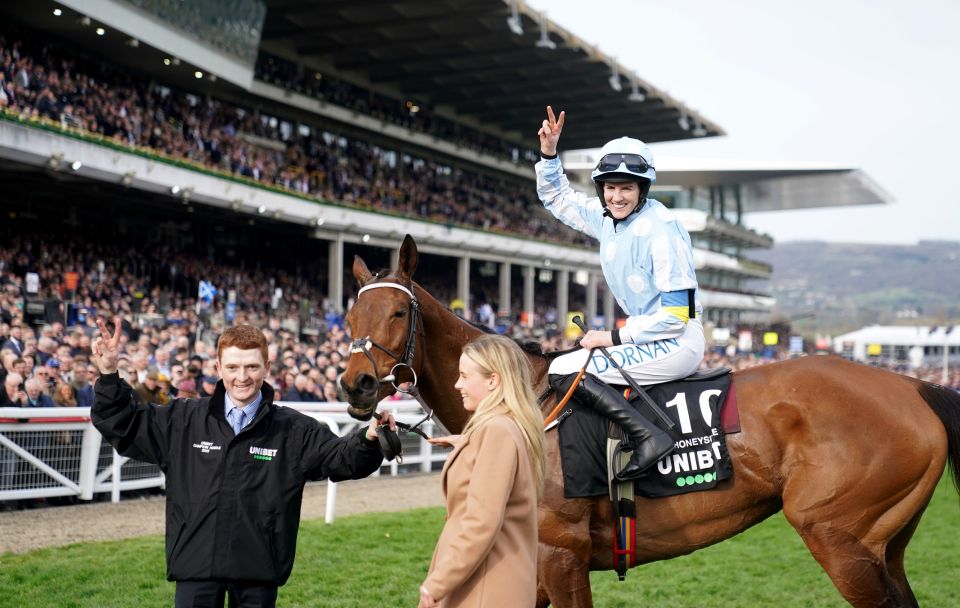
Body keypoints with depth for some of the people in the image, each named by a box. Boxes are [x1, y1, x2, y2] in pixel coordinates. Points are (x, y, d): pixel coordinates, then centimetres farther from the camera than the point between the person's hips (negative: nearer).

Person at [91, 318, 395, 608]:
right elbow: (123, 425, 8)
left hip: (258, 567, 0)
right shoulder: (183, 420, 3)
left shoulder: (295, 430, 0)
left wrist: (369, 440, -27)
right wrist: (109, 376, -5)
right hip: (196, 565, 1)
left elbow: (343, 457, -6)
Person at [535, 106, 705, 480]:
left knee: (563, 372, -17)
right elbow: (556, 197, 24)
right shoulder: (605, 216, 7)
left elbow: (676, 315, -20)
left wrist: (613, 337, -17)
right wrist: (548, 153, 7)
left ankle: (648, 437, -27)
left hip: (677, 342, -10)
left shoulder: (662, 229, -18)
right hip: (648, 336, 10)